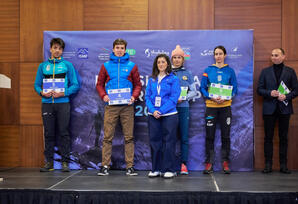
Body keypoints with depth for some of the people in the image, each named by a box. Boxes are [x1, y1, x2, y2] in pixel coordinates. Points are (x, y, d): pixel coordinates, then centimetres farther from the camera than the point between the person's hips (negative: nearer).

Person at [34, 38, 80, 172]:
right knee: (49, 134, 5)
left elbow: (75, 85, 1)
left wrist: (63, 93, -13)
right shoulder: (43, 66, 12)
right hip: (47, 103, 2)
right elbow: (37, 85, 13)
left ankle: (65, 162, 6)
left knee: (64, 133, -1)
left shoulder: (67, 65, 6)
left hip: (63, 103, -2)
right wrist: (42, 93, -8)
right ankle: (49, 162, 12)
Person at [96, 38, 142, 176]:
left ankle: (130, 166, 9)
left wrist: (134, 97, -8)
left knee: (129, 137, 2)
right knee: (107, 137, 0)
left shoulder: (131, 66, 8)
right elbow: (99, 84, 11)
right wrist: (103, 95, -7)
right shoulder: (106, 66, 10)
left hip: (127, 106, 0)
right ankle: (105, 166, 7)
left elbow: (138, 85, 9)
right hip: (111, 107, 0)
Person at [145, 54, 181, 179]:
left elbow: (174, 98, -8)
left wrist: (161, 111, -15)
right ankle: (156, 169, 16)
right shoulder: (152, 79, 11)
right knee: (154, 141, 7)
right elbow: (147, 96, 7)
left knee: (169, 142, 0)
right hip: (153, 115, 4)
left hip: (169, 115, -4)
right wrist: (153, 110, -10)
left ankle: (169, 170, 7)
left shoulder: (173, 79, 0)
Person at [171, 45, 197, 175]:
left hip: (183, 107, 1)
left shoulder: (187, 74, 10)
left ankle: (184, 164, 5)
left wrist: (183, 98, -8)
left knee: (184, 137, -1)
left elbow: (193, 91, 8)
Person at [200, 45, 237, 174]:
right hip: (211, 106, 0)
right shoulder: (208, 70, 4)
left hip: (225, 106, 1)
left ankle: (225, 162, 14)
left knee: (225, 136, 5)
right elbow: (202, 88, 3)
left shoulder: (230, 71, 5)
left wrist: (225, 98, -13)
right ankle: (209, 163, 9)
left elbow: (234, 89, 5)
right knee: (209, 136, 1)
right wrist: (212, 97, -15)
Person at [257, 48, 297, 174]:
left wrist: (286, 96, -13)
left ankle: (283, 165, 11)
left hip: (284, 108, 0)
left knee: (283, 137, 4)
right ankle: (268, 164, 7)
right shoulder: (265, 71, 10)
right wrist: (270, 93, -12)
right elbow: (259, 89, 6)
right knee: (268, 137, 2)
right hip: (269, 109, 0)